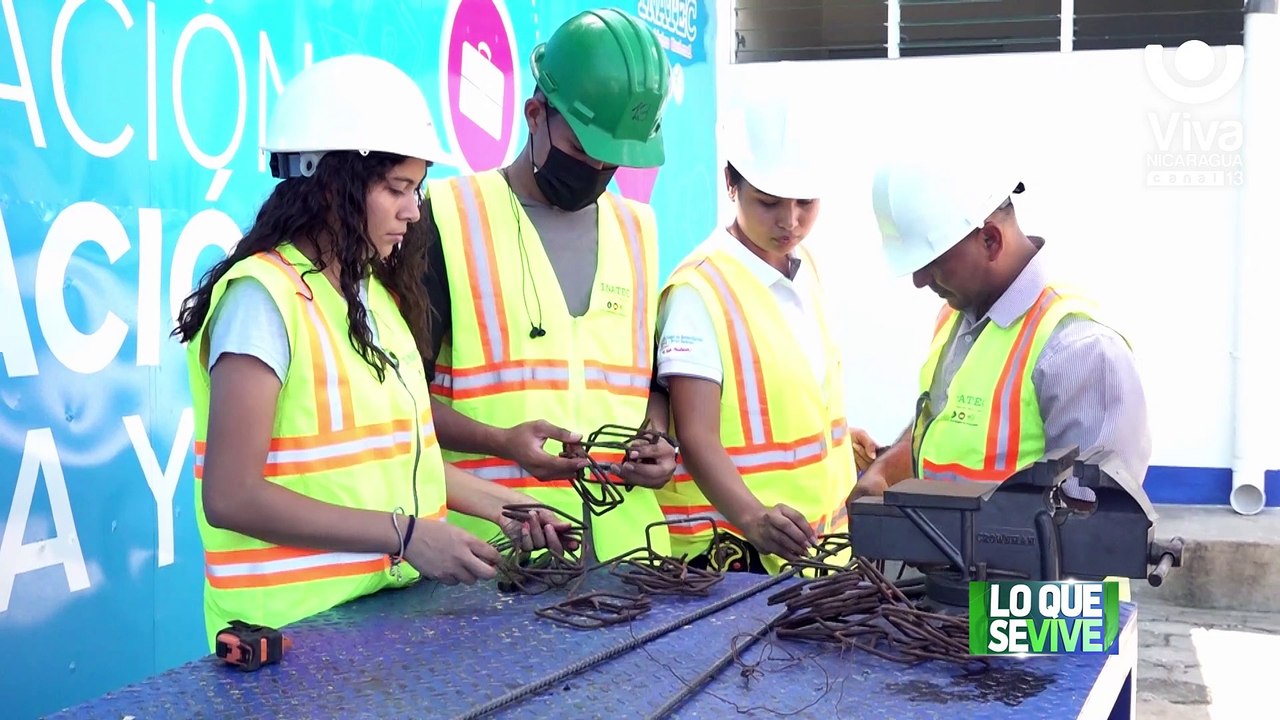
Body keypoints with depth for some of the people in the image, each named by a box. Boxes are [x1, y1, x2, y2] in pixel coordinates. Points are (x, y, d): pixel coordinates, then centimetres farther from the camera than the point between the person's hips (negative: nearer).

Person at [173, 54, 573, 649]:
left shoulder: (376, 294, 11)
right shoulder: (263, 296, -15)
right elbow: (232, 497, -20)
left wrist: (502, 504, 7)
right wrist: (405, 534, -22)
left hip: (393, 607, 7)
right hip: (299, 624, -7)